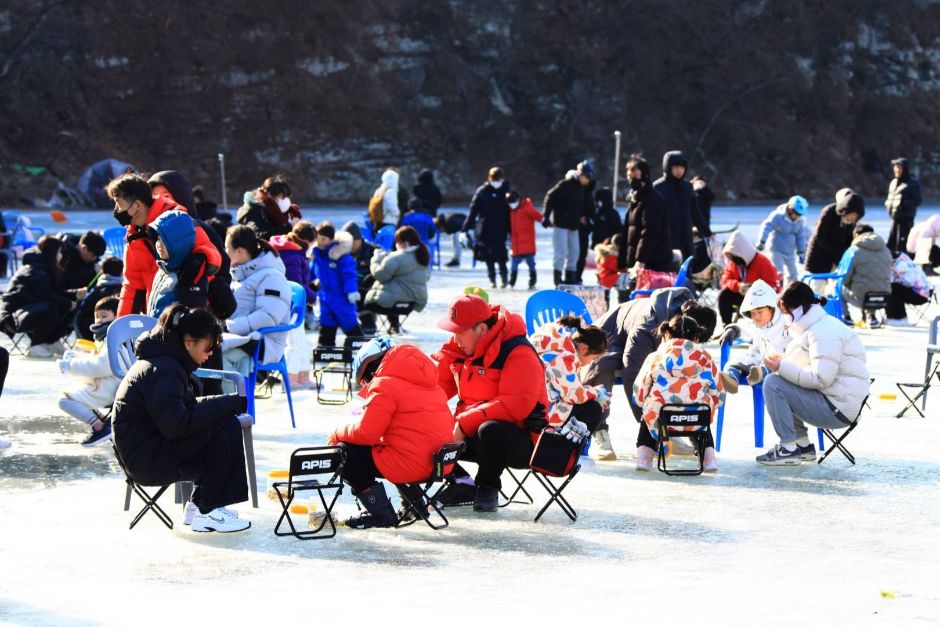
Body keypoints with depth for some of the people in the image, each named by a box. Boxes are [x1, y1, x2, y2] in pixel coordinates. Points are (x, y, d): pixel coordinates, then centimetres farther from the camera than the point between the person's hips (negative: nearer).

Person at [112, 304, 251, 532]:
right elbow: (176, 425, -28)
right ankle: (207, 513, -12)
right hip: (148, 460, -11)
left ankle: (200, 504, 9)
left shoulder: (164, 361, 13)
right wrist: (228, 403, -22)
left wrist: (230, 404, 2)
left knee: (225, 424, 11)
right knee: (225, 429, -19)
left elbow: (186, 407, 19)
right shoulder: (164, 370, -20)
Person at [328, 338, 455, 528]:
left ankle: (381, 513, 1)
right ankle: (414, 502, 27)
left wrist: (338, 434, 8)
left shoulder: (384, 386, -10)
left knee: (344, 453, 0)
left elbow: (366, 433, -11)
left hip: (412, 465, -9)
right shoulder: (423, 380, 18)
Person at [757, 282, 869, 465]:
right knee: (780, 382, 20)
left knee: (773, 383, -14)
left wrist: (782, 367, -17)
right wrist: (786, 361, 7)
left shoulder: (824, 332, -17)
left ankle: (788, 450, -10)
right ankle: (803, 445, 17)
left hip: (838, 410, -11)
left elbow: (821, 378, -25)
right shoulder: (818, 325, 16)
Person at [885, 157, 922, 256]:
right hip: (895, 218, 7)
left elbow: (917, 201, -10)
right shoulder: (893, 182, 14)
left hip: (906, 218, -7)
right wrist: (888, 204, 2)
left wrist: (904, 203, -21)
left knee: (902, 247, -9)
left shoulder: (912, 183, -7)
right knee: (891, 244, 9)